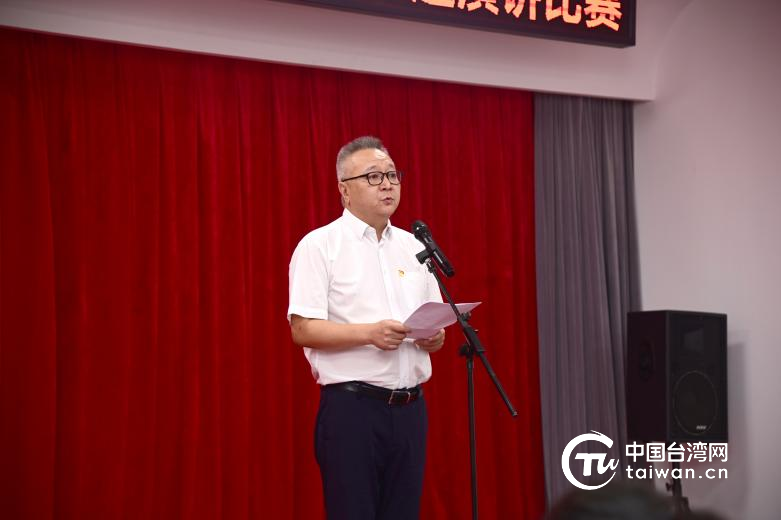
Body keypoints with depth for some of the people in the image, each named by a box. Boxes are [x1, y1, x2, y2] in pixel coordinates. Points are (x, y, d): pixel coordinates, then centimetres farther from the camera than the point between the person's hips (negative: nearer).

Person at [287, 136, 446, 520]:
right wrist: (369, 333, -23)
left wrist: (435, 337, -7)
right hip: (351, 407, -5)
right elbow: (303, 329, -11)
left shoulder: (414, 247, 14)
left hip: (410, 407, 6)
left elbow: (435, 330, 16)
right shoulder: (319, 245, -4)